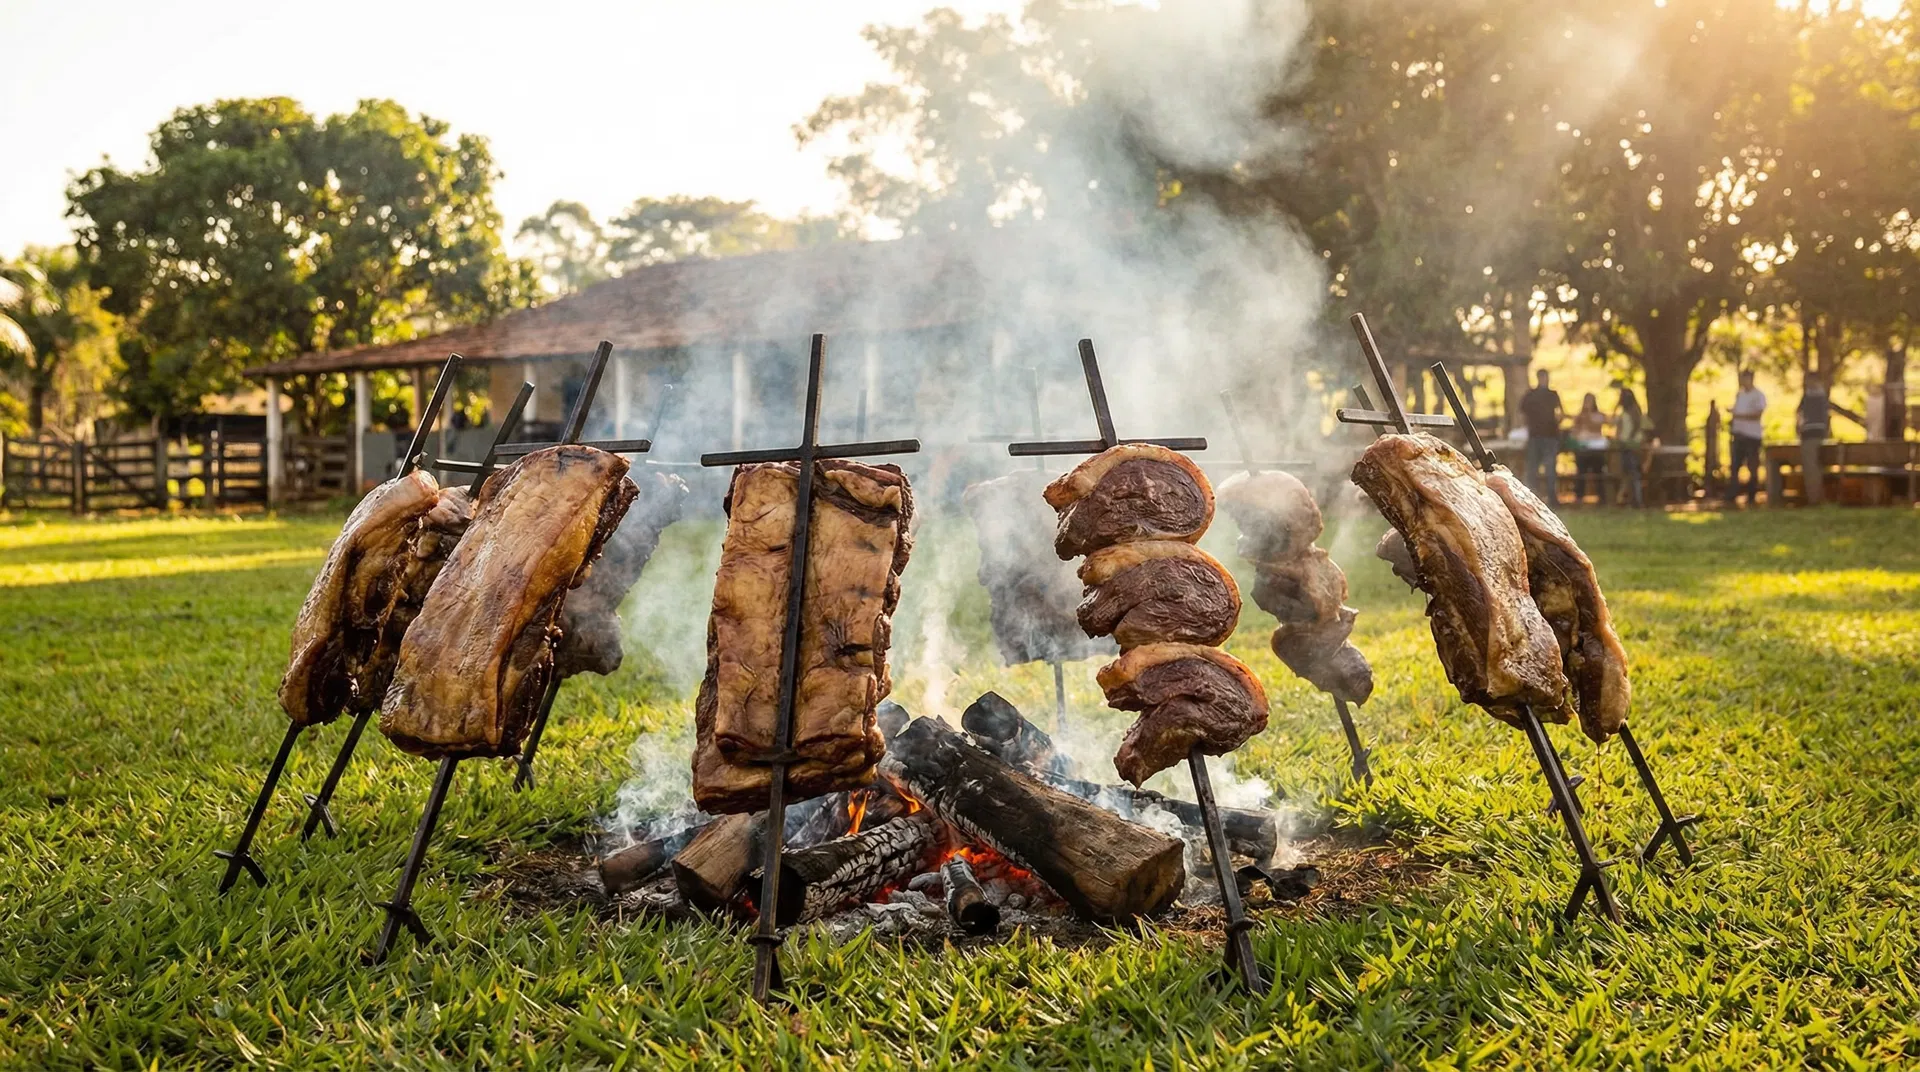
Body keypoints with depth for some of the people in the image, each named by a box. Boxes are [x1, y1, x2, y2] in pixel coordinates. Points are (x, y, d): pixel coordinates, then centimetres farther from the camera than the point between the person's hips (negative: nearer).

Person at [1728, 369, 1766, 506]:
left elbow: (1758, 414, -16)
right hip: (1738, 435, 6)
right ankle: (1731, 496, 2)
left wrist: (1740, 416, -24)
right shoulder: (1739, 395, 15)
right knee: (1734, 466, 2)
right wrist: (1731, 422, 0)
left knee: (1752, 468, -1)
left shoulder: (1759, 396, -6)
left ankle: (1751, 497, 6)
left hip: (1752, 436, -6)